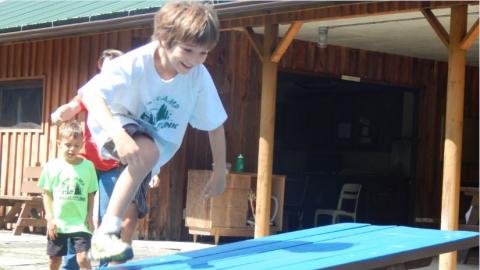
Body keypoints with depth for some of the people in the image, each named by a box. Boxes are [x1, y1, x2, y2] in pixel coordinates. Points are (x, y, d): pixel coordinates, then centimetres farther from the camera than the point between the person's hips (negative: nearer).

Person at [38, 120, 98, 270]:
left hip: (80, 222, -1)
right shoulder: (52, 166, -3)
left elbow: (91, 194, 4)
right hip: (57, 223, 1)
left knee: (82, 258, -12)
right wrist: (50, 218, -5)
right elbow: (47, 194, 1)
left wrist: (89, 215, -4)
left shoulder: (88, 166, -2)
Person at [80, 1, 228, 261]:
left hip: (158, 138, 5)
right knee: (147, 152, -34)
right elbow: (91, 94, -41)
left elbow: (215, 125, -7)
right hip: (115, 123, -5)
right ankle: (105, 233, -33)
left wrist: (219, 173, -3)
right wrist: (119, 135, -56)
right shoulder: (136, 63, -31)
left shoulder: (200, 77, -21)